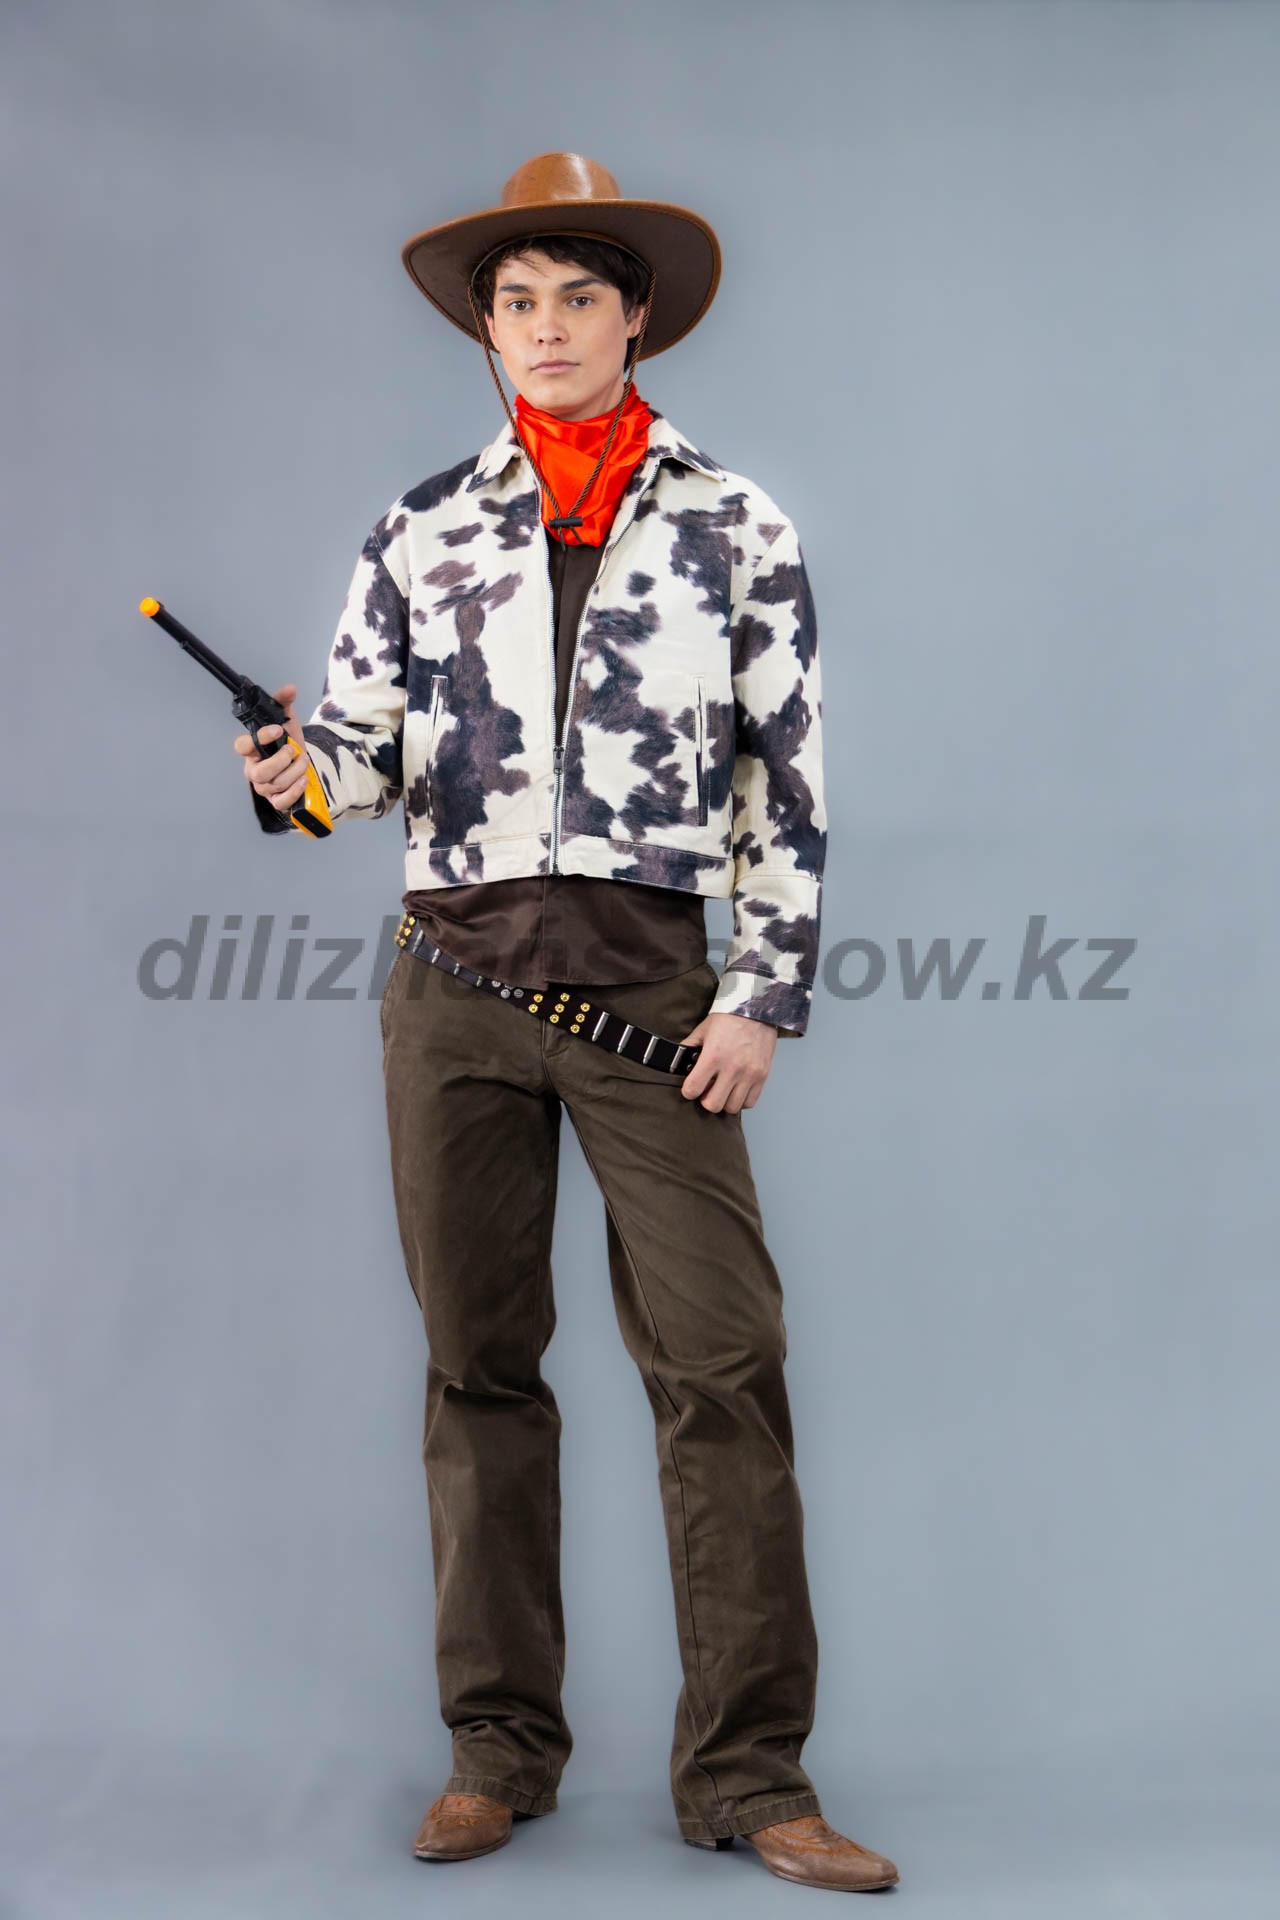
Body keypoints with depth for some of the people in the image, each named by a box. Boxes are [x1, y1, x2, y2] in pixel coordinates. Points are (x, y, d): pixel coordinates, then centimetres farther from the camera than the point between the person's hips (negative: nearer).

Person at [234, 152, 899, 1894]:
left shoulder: (736, 526, 7)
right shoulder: (422, 533, 12)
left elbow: (788, 776, 4)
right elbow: (368, 737, 9)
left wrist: (766, 995, -3)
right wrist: (305, 770, -15)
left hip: (652, 989, -2)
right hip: (456, 985, 2)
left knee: (722, 1362, -8)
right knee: (479, 1362, 6)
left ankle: (749, 1773, 0)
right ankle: (501, 1749, 16)